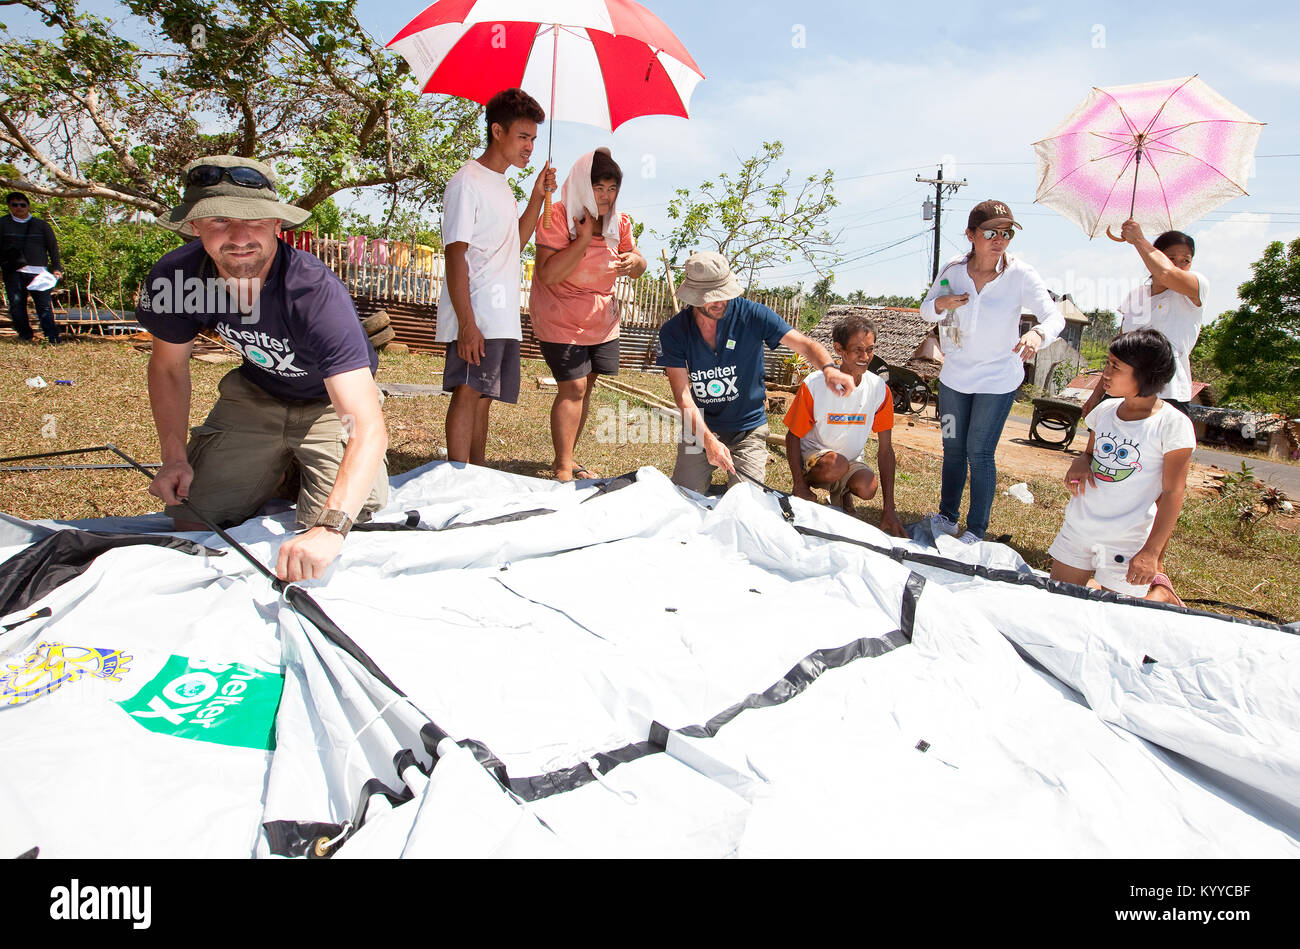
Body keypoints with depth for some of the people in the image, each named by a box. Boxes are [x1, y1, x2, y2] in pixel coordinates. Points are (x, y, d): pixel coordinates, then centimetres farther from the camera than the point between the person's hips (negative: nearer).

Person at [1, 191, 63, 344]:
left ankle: (53, 338, -9)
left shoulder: (42, 225, 13)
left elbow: (53, 247, 13)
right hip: (13, 273, 1)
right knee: (16, 305, -3)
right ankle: (25, 336, 8)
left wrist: (56, 268, 3)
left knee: (44, 305, -7)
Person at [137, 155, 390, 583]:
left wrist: (330, 528, -60)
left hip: (330, 400, -3)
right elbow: (168, 366, 1)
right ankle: (280, 472, 28)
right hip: (254, 393, 4)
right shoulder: (174, 277, -22)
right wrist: (174, 457, -8)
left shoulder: (316, 293, -38)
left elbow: (368, 425, -48)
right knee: (192, 522, -1)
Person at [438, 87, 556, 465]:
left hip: (503, 318, 9)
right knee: (467, 393, -9)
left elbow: (515, 241, 28)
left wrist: (538, 196, 16)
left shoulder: (502, 184, 20)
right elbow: (456, 254, -14)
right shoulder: (467, 182, -8)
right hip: (475, 320, -9)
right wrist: (467, 323, -22)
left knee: (484, 398, 11)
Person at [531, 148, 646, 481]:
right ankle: (563, 468, -6)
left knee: (586, 387, 9)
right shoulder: (557, 217, -16)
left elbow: (638, 264, 10)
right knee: (573, 388, -13)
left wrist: (634, 261, -15)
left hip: (602, 318, 7)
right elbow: (548, 275, -26)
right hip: (561, 319, -6)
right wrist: (584, 238, -28)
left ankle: (566, 459, 22)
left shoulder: (618, 222, 2)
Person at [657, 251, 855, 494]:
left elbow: (806, 345, -13)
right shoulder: (673, 332, -11)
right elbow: (683, 395, -16)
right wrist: (709, 440, -30)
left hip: (748, 428, -1)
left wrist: (828, 368, -36)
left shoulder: (751, 315, -13)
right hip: (700, 427, 1)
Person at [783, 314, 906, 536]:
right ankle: (807, 482, -2)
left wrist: (889, 508, -12)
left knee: (868, 487, -28)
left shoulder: (879, 389, -12)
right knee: (837, 464, -36)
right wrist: (800, 488, -17)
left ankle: (841, 492, 8)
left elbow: (885, 449, -8)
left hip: (851, 460, 3)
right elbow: (793, 436, -10)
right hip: (812, 455, -3)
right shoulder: (813, 385, -20)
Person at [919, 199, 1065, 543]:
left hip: (998, 378, -3)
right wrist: (941, 303, -19)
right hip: (954, 375, 3)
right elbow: (925, 311, 4)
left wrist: (1038, 333, -45)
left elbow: (1055, 316, -23)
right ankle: (947, 516, 31)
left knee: (979, 452, -2)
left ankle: (976, 529, 14)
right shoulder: (953, 270, -8)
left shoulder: (1020, 275, -17)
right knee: (952, 447, 13)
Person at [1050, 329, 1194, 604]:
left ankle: (1161, 593, 29)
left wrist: (1151, 552, -17)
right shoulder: (1106, 409, 3)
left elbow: (1172, 493, -12)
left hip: (1128, 542, -6)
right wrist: (1080, 462, -7)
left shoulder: (1172, 424, -13)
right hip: (1079, 527, 6)